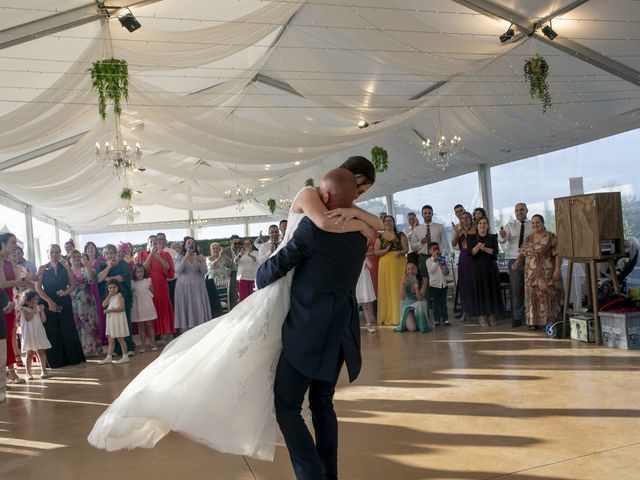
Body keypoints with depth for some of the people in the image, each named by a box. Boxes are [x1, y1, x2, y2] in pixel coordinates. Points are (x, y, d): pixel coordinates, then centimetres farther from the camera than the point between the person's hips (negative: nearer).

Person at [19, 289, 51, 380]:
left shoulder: (38, 308, 7)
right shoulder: (23, 309, -4)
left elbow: (43, 320, 3)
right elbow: (28, 318, -20)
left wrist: (41, 310, -7)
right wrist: (34, 310, -19)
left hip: (39, 333, 3)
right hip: (29, 334, -3)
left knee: (41, 352, 3)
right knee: (30, 353, -1)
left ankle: (43, 370, 10)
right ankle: (29, 373, 9)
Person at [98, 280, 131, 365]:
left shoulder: (119, 296, -9)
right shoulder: (110, 297, 14)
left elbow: (121, 308, -20)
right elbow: (104, 305, 0)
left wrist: (109, 310, -21)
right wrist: (109, 296, -7)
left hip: (118, 319, -7)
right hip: (111, 320, 7)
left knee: (120, 338, -2)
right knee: (111, 339, 9)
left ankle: (125, 357, 5)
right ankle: (109, 357, 13)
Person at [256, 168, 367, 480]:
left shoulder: (313, 227, -16)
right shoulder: (359, 235, 7)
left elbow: (276, 266, -7)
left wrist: (260, 278, 14)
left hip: (308, 333, -7)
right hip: (339, 332, 8)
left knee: (286, 406, 3)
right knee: (322, 404, 19)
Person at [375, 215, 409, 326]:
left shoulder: (400, 235, 10)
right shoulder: (380, 236, 12)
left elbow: (406, 248, 4)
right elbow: (376, 252, 4)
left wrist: (400, 252, -17)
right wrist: (386, 250, -12)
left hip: (399, 264, -1)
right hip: (385, 264, 1)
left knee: (398, 289, -4)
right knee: (386, 290, -2)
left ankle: (397, 317, 0)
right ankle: (387, 318, 3)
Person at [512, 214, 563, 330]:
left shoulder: (551, 237, -3)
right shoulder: (528, 239, 13)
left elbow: (557, 254, -9)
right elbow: (522, 254, 13)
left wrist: (557, 269, -18)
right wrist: (516, 262, -4)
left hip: (546, 274, -5)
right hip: (531, 275, 5)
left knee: (547, 296, -4)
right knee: (533, 297, 5)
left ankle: (549, 322, 1)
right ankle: (534, 321, 11)